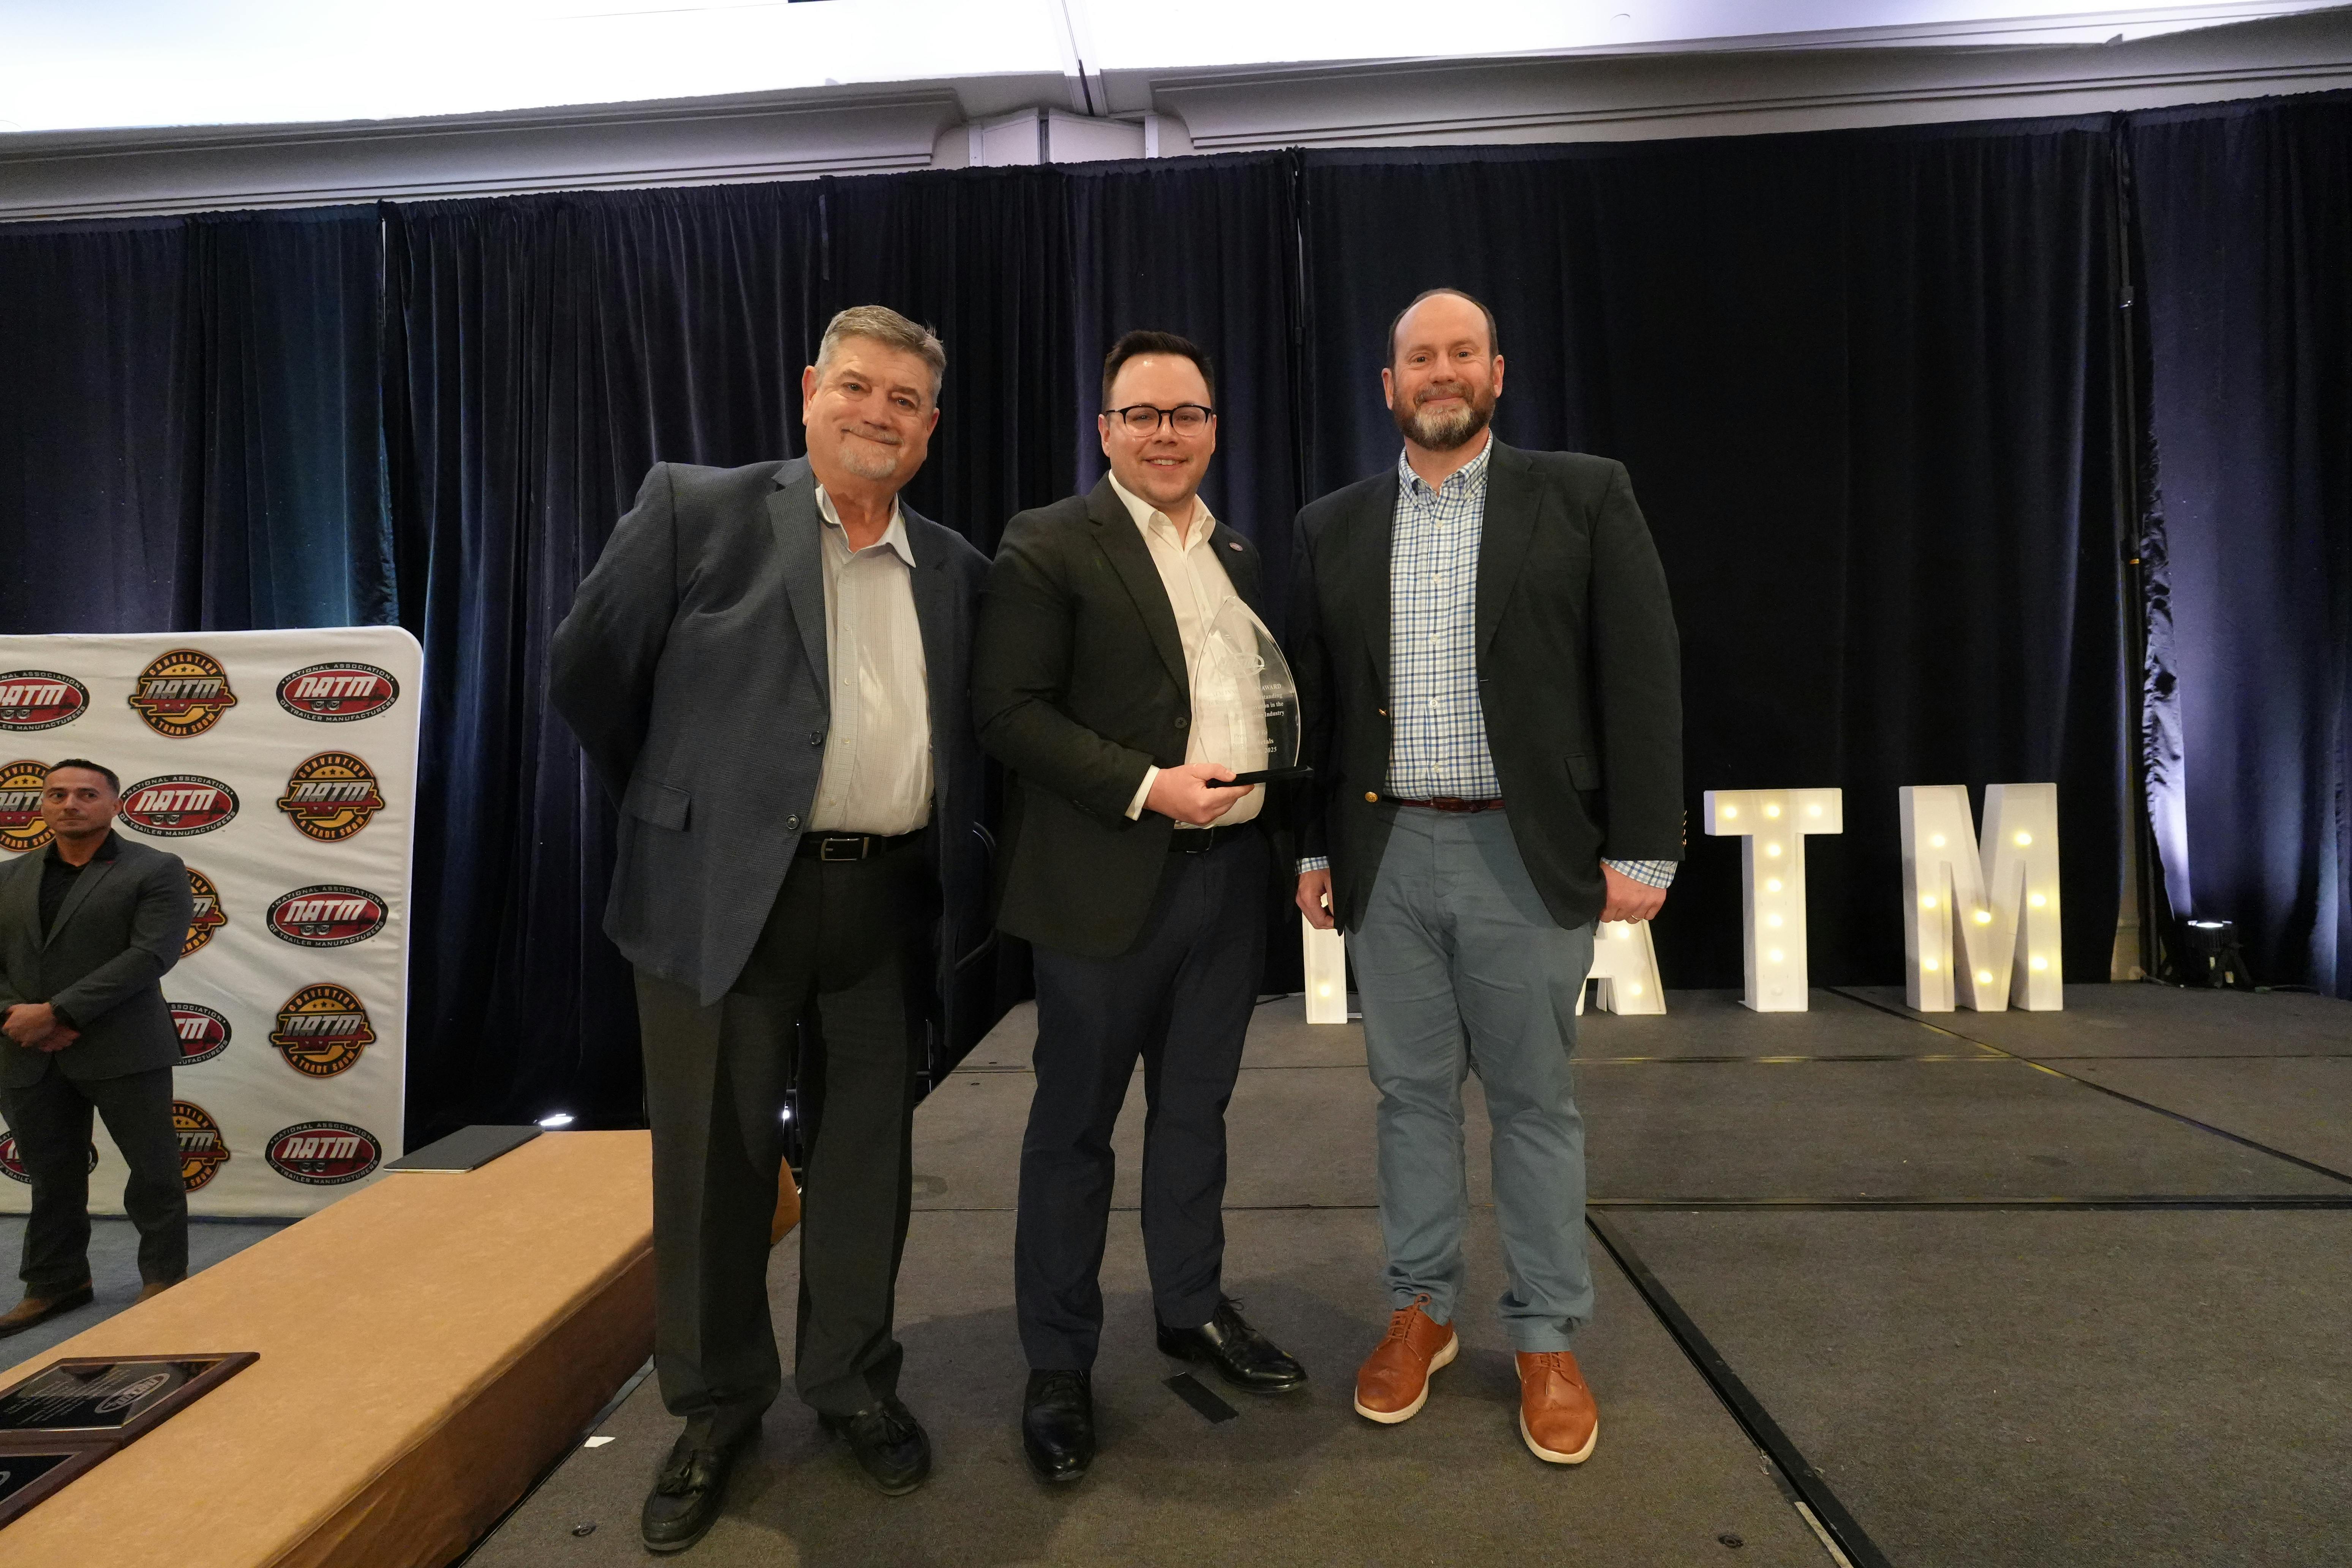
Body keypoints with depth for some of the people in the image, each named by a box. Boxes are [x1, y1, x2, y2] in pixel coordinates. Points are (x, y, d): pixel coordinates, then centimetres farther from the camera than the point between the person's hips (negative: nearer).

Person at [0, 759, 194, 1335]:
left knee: (154, 1170, 4)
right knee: (51, 1178, 14)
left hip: (123, 1051, -4)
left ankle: (164, 1278, 18)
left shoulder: (157, 871, -3)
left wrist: (54, 1012, -17)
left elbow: (150, 955, -13)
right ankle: (55, 1284, 28)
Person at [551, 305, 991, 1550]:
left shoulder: (954, 568, 10)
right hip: (725, 892, -3)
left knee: (866, 1155, 13)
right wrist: (675, 806, 8)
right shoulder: (696, 511, -1)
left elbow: (971, 728, 19)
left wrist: (957, 867, 10)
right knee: (714, 1157, 8)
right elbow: (589, 668, 3)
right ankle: (715, 1406, 29)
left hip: (890, 900, 3)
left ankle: (853, 1382, 32)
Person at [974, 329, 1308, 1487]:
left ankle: (1193, 1310, 35)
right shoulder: (1046, 548, -5)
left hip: (1228, 871, 6)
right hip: (1109, 882, -5)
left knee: (1195, 1107, 17)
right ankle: (1059, 1365, 21)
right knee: (1075, 1125, 6)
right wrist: (1146, 787, -20)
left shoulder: (1240, 556, 15)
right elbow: (1009, 710, -13)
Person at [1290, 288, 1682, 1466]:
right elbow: (1314, 702, 11)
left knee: (1534, 1100, 8)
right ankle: (1420, 1307, 28)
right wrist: (1313, 848, 8)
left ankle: (1547, 1338, 23)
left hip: (1528, 856, -2)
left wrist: (1641, 849, -7)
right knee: (1411, 1091, 12)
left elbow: (1640, 680, -3)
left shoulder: (1584, 497, 1)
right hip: (1386, 856, 3)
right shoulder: (1332, 528, 10)